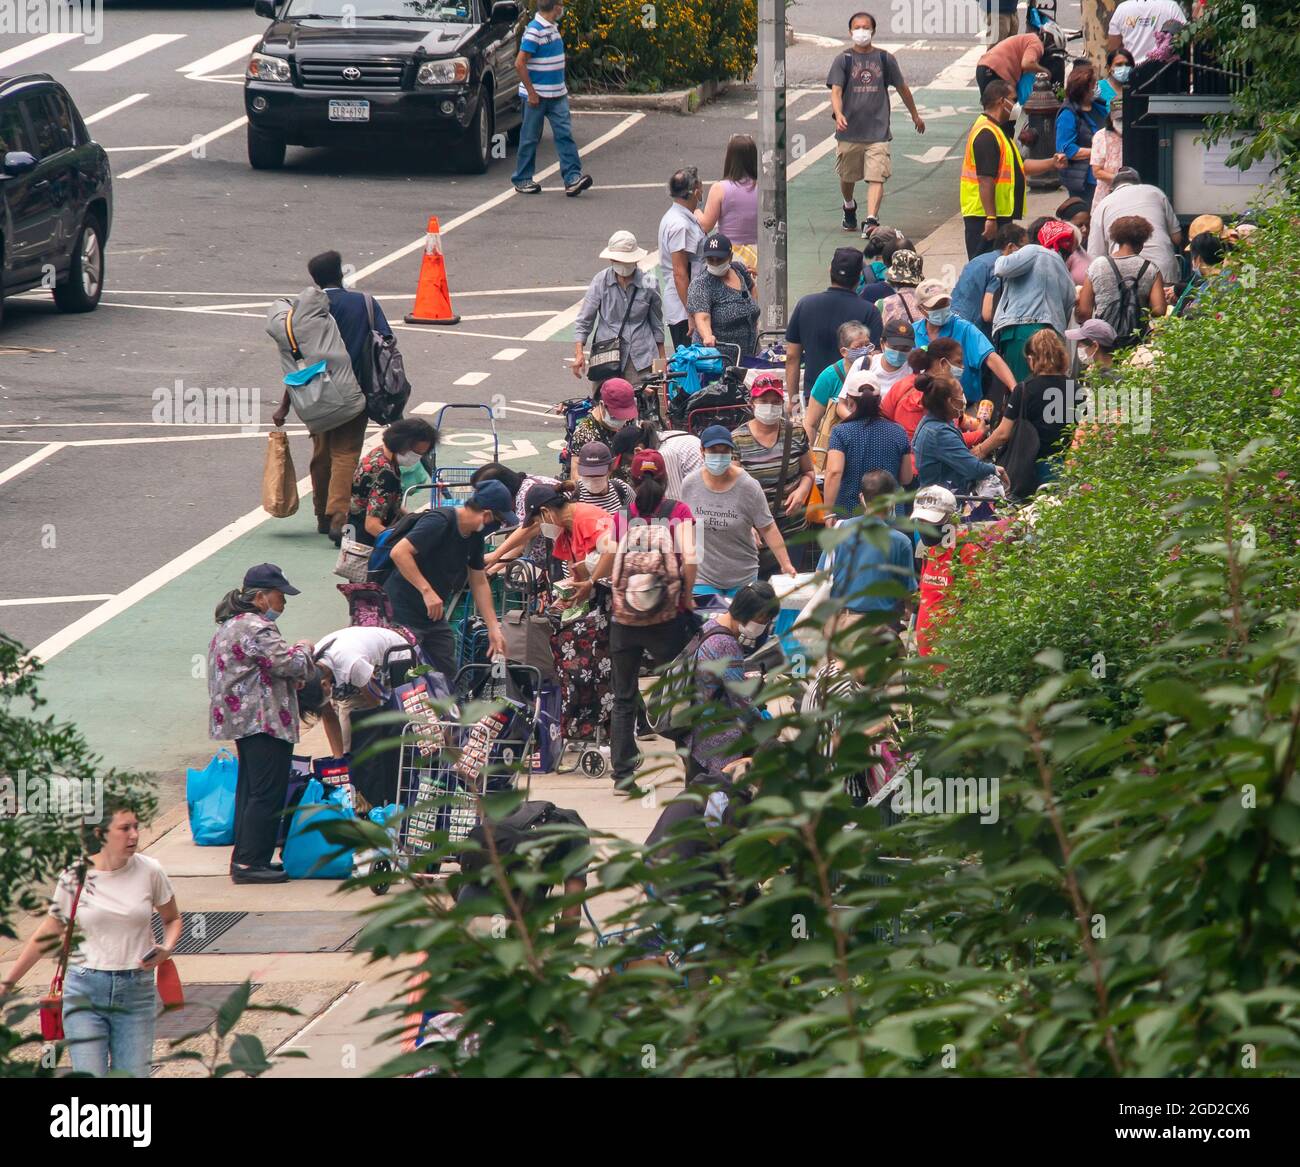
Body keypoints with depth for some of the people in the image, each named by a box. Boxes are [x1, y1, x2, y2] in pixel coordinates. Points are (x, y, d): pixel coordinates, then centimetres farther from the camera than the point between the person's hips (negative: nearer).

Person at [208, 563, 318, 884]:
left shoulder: (231, 625, 19)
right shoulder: (257, 629, -16)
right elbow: (289, 665, -21)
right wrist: (304, 649, 0)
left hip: (239, 721, 11)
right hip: (265, 722, -11)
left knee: (249, 790, 15)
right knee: (267, 793, -9)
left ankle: (244, 859, 17)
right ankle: (250, 862, -11)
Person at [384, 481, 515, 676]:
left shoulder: (474, 535, 5)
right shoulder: (440, 522, -22)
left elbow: (479, 583, 13)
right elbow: (399, 552, -30)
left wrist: (494, 628, 6)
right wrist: (427, 591, -31)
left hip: (435, 616, 9)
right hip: (403, 614, -9)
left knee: (450, 676, 7)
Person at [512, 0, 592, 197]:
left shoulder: (553, 28, 11)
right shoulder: (534, 31, -17)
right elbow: (520, 63, -20)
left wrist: (562, 86, 17)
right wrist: (531, 92, -19)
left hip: (557, 94, 7)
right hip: (537, 96, -7)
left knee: (564, 133, -3)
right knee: (530, 138, 3)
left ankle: (572, 177, -9)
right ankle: (522, 180, 14)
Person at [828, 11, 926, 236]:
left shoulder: (884, 59, 5)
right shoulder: (843, 61, 1)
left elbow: (902, 88, 18)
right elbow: (836, 91, -9)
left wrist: (915, 115, 28)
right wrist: (838, 114, -29)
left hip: (878, 131, -1)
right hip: (849, 131, 1)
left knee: (876, 177, -15)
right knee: (847, 176, 17)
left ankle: (871, 220, -23)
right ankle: (849, 207, 45)